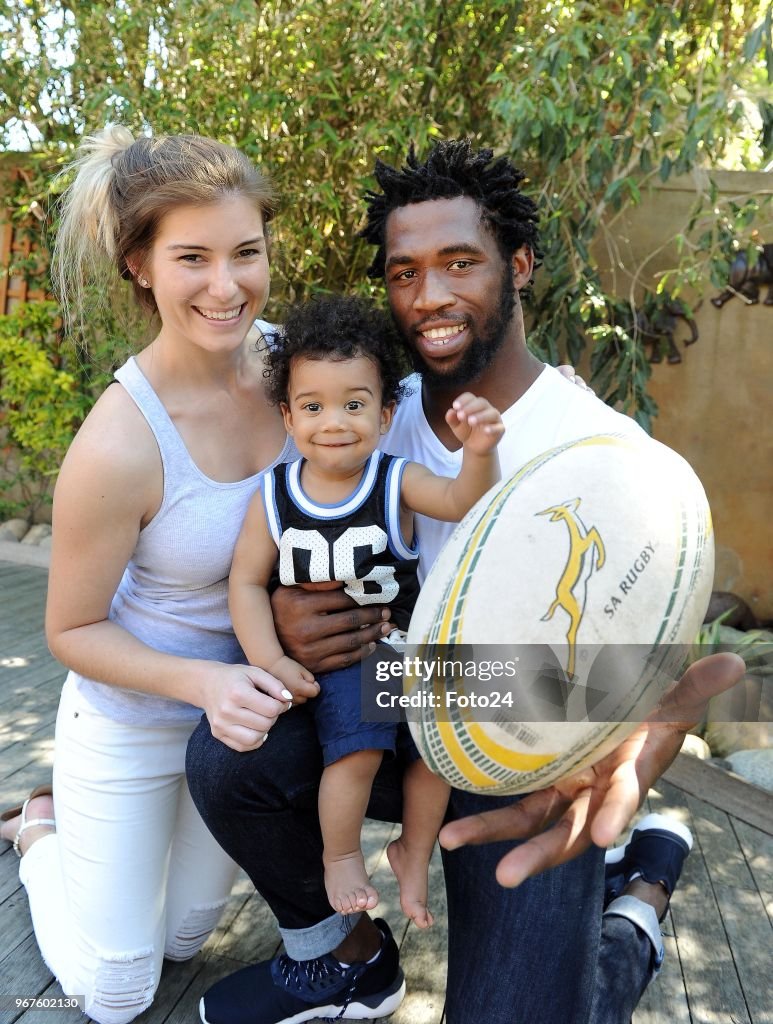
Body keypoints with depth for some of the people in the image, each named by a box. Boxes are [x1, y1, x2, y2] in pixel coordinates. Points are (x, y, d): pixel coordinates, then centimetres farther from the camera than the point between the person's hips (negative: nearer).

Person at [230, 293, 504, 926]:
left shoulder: (396, 482, -7)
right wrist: (270, 662, -14)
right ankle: (341, 855, 9)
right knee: (358, 741, -23)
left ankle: (415, 852, 18)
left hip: (400, 648, 2)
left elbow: (462, 502, -21)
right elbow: (248, 581, -3)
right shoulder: (273, 498, -5)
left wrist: (479, 453, -43)